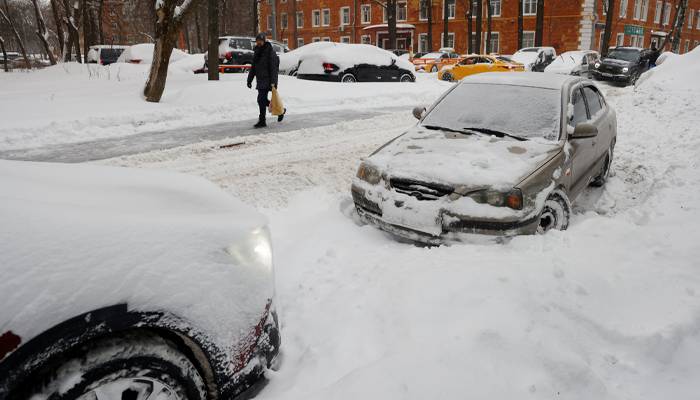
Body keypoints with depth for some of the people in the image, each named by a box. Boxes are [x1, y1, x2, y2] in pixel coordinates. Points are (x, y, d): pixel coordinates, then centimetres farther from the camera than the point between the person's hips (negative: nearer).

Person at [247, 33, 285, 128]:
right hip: (260, 80, 8)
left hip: (267, 80, -8)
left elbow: (274, 68, -15)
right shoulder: (257, 52, 15)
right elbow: (253, 67, 18)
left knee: (261, 100, -13)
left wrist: (273, 82, -22)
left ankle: (262, 121, -6)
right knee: (263, 100, 12)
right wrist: (249, 80, 14)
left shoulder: (270, 52, -9)